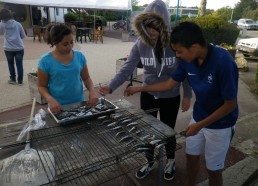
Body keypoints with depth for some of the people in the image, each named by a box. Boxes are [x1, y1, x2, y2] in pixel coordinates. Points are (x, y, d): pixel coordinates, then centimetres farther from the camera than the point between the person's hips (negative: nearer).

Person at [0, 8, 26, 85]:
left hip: (8, 48, 0)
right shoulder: (18, 24, -1)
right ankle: (20, 80, 10)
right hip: (19, 48, 0)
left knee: (11, 64, 16)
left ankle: (13, 79, 23)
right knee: (19, 64, 6)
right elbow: (23, 36, 6)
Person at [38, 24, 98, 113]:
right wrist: (50, 99, -21)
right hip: (58, 107, -2)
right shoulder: (45, 61, -11)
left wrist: (92, 91, -12)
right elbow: (42, 86, -3)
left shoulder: (79, 56, -3)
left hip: (79, 103, 3)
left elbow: (86, 78, 7)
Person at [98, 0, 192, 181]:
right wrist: (111, 86, -23)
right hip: (148, 95, 3)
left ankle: (171, 161, 44)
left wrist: (187, 95, -6)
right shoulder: (141, 43, -11)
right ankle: (150, 162, 42)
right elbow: (127, 68, -12)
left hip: (170, 97, -2)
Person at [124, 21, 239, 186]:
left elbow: (230, 104, -23)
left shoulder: (223, 62, -31)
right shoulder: (189, 60, -11)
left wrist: (200, 125, -20)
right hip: (198, 116, 6)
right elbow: (169, 84, 2)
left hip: (220, 124, -6)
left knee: (214, 169, 11)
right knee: (191, 156, 21)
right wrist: (140, 88, 4)